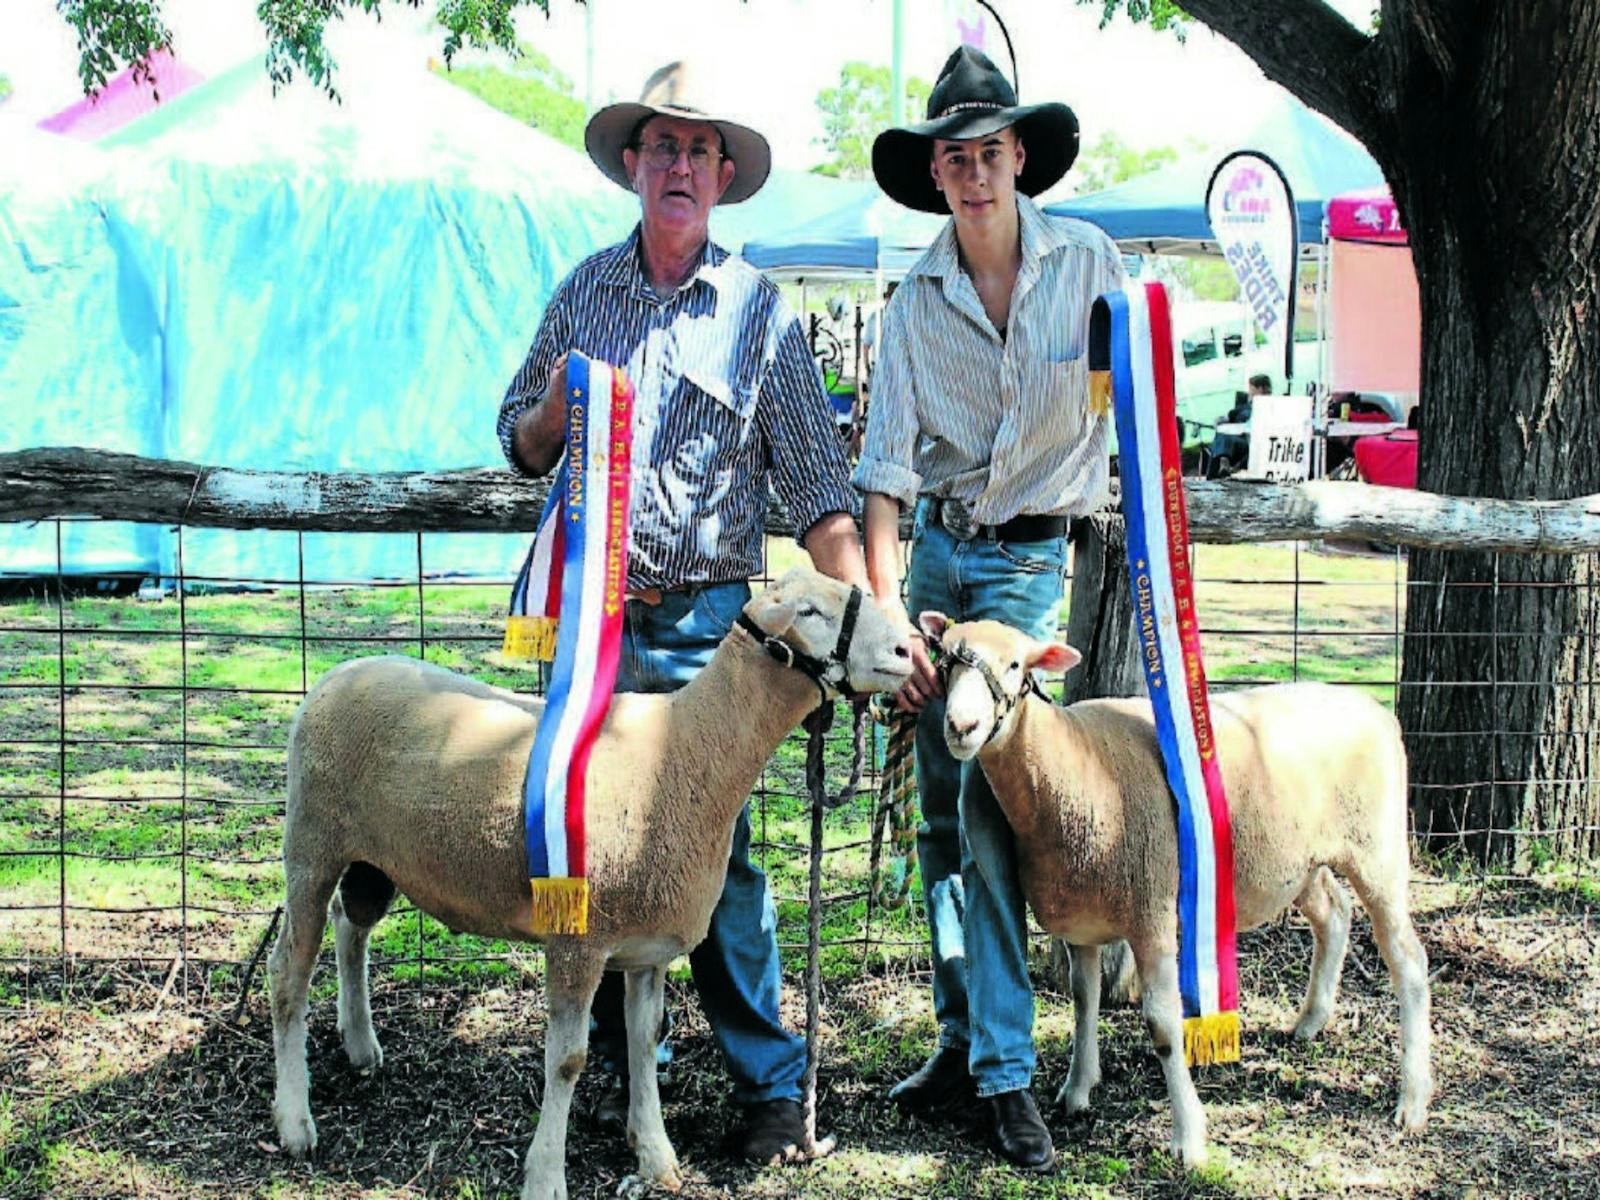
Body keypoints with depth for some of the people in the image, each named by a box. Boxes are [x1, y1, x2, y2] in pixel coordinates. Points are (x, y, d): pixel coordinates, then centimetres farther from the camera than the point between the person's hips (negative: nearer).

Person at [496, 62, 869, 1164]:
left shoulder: (759, 309, 2)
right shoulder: (586, 290, 12)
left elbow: (818, 485, -2)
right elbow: (522, 442, 20)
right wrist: (557, 410, -4)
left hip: (702, 624, -3)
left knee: (714, 853, -6)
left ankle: (774, 1084, 5)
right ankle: (622, 1064, 22)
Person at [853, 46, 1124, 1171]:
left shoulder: (1091, 263, -5)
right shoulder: (917, 301, 0)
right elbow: (886, 465, -6)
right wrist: (885, 608, -16)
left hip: (1035, 555, -3)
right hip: (938, 549, 4)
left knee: (985, 801, -15)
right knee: (940, 815, 7)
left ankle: (1005, 1070, -10)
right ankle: (962, 1041, 19)